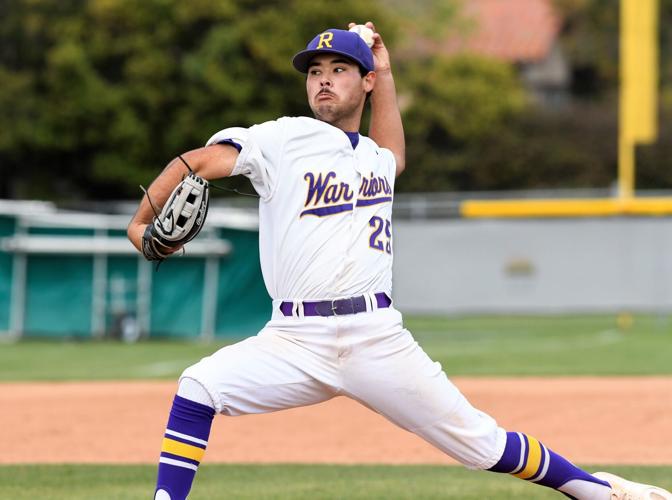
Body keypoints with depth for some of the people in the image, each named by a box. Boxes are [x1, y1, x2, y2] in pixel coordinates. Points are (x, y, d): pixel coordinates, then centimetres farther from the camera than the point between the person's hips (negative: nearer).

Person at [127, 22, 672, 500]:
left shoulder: (375, 156, 19)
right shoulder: (281, 140, 4)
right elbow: (198, 161, -6)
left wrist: (385, 71, 37)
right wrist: (142, 221, -19)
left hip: (378, 339, 2)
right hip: (296, 341, -2)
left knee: (480, 443, 0)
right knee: (200, 385, -25)